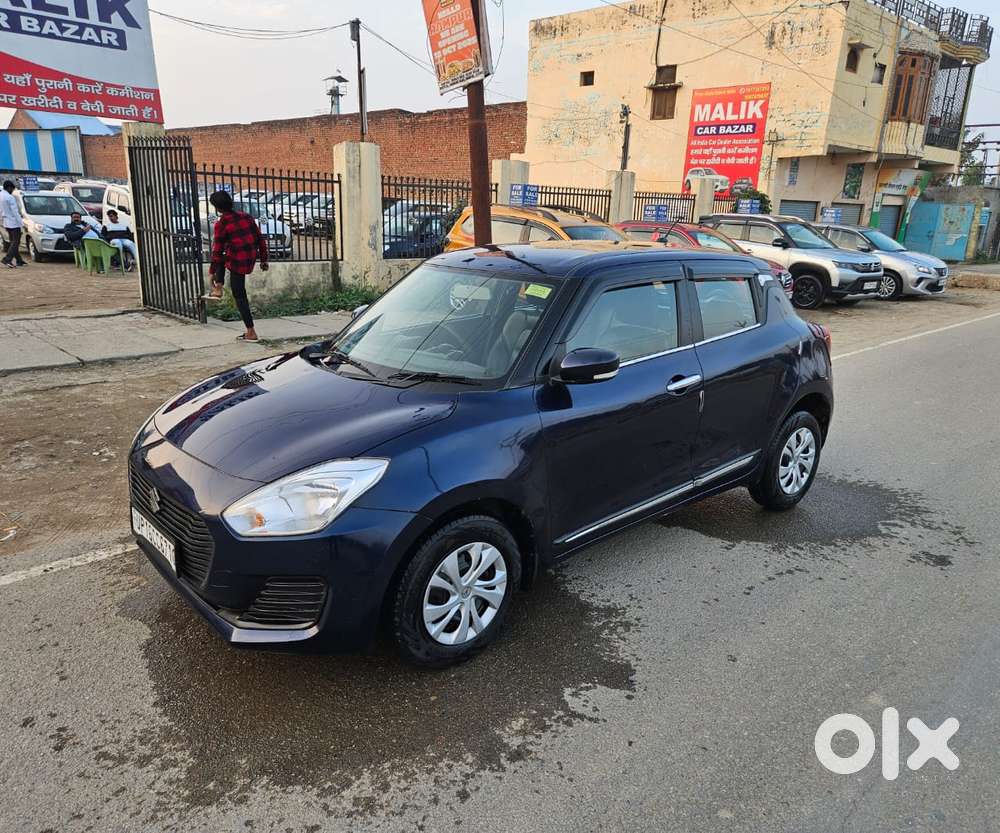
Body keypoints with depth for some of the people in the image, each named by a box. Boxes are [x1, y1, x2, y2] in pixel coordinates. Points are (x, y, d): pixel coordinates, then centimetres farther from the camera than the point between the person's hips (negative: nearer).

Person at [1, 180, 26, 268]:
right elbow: (15, 212, -19)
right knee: (15, 242, -6)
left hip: (6, 223, 9)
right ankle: (7, 260, -13)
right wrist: (21, 223, -15)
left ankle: (19, 260, 16)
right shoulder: (10, 197, -18)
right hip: (13, 223, -9)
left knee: (12, 242, 12)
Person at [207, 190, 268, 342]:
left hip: (238, 262, -7)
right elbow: (261, 239, 10)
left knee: (239, 296, 5)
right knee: (222, 257, 33)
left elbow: (217, 250, -8)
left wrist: (212, 271, 1)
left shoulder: (221, 224, -10)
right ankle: (218, 288, 25)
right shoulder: (246, 217, 7)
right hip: (251, 259, 7)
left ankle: (251, 333, 4)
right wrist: (264, 260, 19)